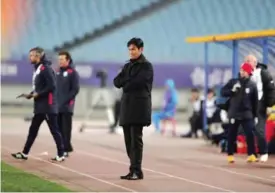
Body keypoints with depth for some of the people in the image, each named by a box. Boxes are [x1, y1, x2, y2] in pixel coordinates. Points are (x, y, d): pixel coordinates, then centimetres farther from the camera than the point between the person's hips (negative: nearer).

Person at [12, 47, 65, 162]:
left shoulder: (45, 68, -14)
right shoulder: (38, 69, 15)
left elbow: (52, 86, -21)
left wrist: (37, 94, -17)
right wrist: (30, 95, 6)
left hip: (48, 106, -10)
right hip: (40, 107, 10)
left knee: (54, 130, -3)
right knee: (33, 129, 12)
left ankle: (61, 155, 2)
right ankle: (25, 153, 17)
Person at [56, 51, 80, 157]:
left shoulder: (73, 72, -4)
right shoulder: (58, 72, 15)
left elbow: (75, 89, -9)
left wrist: (66, 100, -15)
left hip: (67, 106, -6)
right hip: (57, 106, 6)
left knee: (66, 129, -5)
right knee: (59, 129, 7)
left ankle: (66, 149, -2)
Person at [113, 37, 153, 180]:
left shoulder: (146, 66, -3)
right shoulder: (128, 66, 19)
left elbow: (137, 82, -17)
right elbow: (116, 82, 8)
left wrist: (125, 83, -2)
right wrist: (129, 81, -7)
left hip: (139, 107, -7)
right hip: (127, 106, 7)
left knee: (136, 138, -10)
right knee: (129, 140, 6)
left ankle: (137, 171, -10)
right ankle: (133, 170, 10)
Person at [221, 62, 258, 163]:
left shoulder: (252, 85, 0)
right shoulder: (233, 82, 1)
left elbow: (255, 102, 5)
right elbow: (223, 92, 0)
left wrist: (255, 115, 4)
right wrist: (232, 91, -17)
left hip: (247, 114, -1)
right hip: (234, 113, 1)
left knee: (250, 134, -7)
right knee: (231, 135, 5)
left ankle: (251, 155, -2)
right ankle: (230, 155, 15)